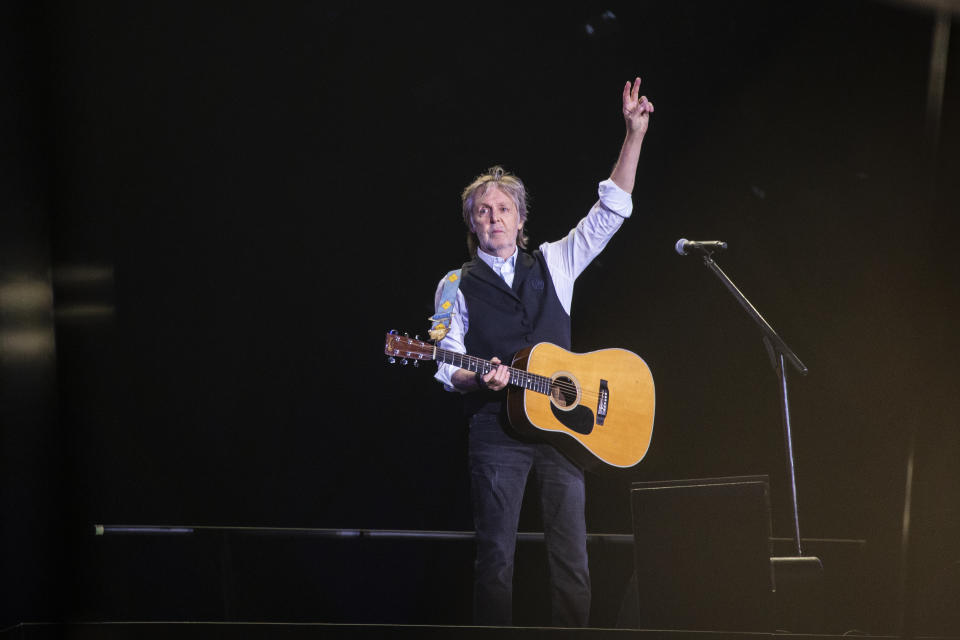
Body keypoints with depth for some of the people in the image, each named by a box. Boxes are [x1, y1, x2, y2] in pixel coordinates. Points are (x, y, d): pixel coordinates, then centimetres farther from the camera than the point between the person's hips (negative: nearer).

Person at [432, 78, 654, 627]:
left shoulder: (554, 263, 15)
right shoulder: (457, 286, 10)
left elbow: (611, 211, 9)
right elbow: (448, 367, 6)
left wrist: (635, 134, 2)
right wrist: (478, 378, -18)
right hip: (497, 431, -2)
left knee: (572, 555, 0)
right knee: (497, 555, -2)